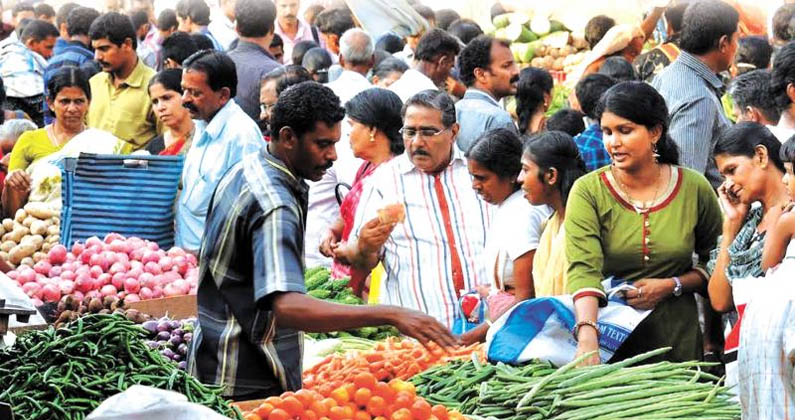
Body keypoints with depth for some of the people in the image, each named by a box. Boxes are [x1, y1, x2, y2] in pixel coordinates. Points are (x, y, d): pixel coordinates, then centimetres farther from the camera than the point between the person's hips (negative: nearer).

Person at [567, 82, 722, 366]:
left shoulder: (694, 188, -2)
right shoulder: (588, 191, -7)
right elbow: (583, 268, -21)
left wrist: (672, 286, -10)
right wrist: (587, 337, -36)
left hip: (676, 340, 1)